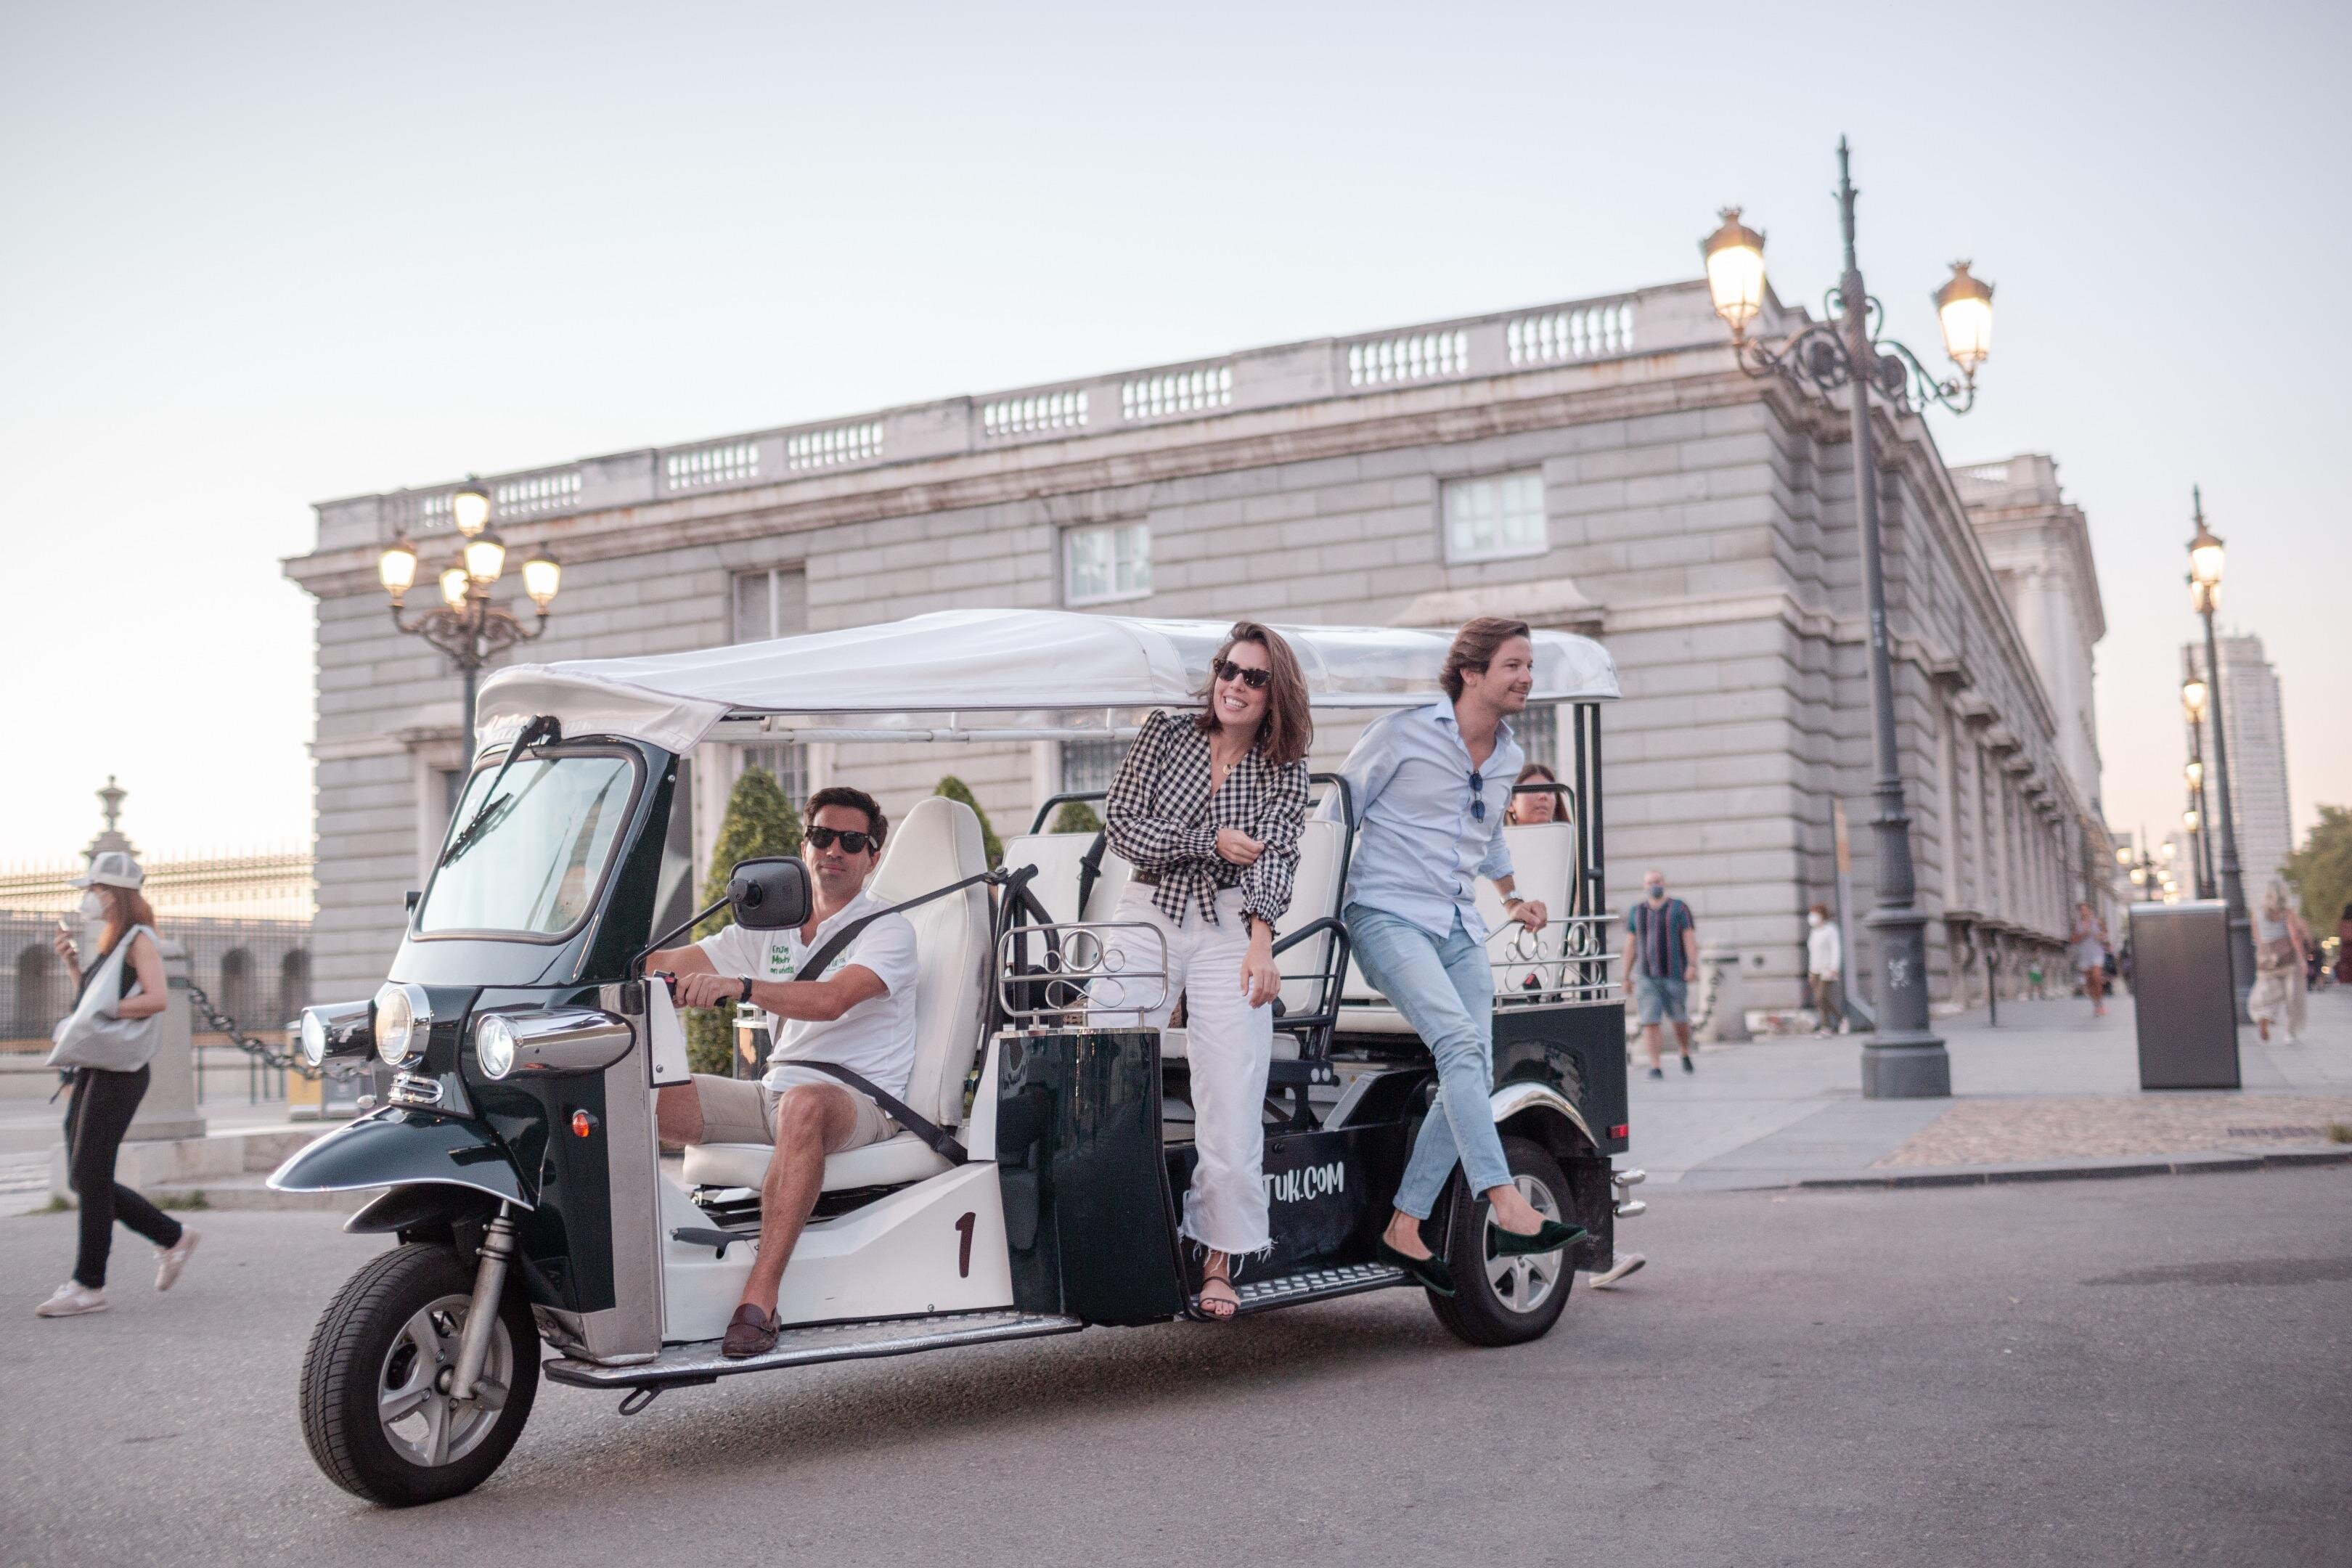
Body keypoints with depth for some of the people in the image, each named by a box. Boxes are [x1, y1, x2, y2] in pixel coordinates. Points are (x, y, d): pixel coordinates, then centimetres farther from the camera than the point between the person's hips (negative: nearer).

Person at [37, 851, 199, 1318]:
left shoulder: (139, 939, -7)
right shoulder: (110, 944, 20)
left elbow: (158, 999, -20)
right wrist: (71, 962, 14)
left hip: (119, 1071, -9)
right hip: (92, 1069, 9)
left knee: (89, 1175, -9)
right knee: (84, 1179, 8)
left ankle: (89, 1284, -5)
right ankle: (173, 1237, 18)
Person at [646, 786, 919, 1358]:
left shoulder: (888, 930, -2)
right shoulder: (770, 929, 17)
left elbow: (832, 1000, -22)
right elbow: (668, 964, 9)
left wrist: (738, 985, -36)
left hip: (861, 1102, -6)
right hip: (776, 1091, 6)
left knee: (804, 1103, -41)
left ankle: (761, 1296, -42)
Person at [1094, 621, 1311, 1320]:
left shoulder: (1285, 773, 8)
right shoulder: (1166, 734, 8)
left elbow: (1274, 857, -5)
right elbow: (1119, 823, 1)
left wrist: (1261, 941, -20)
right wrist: (1209, 842, -7)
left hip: (1230, 932, 0)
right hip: (1148, 919, 1)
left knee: (1232, 1106, -6)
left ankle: (1217, 1263, 4)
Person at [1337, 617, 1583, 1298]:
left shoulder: (1507, 757, 14)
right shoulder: (1404, 733, -7)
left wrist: (1512, 898, 32)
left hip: (1459, 928, 7)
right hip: (1388, 915, -7)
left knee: (1472, 1078, -2)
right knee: (1459, 1040, -27)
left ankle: (1404, 1229, 7)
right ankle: (1507, 1208, -33)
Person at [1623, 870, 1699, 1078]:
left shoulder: (1679, 908, -1)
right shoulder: (1636, 912, 7)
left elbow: (1690, 939, -7)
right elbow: (1630, 945, 8)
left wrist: (1693, 966, -21)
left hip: (1674, 975, -1)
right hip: (1646, 977, 1)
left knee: (1680, 1020, 9)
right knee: (1650, 1022, -10)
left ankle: (1686, 1055, 36)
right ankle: (1656, 1067, -9)